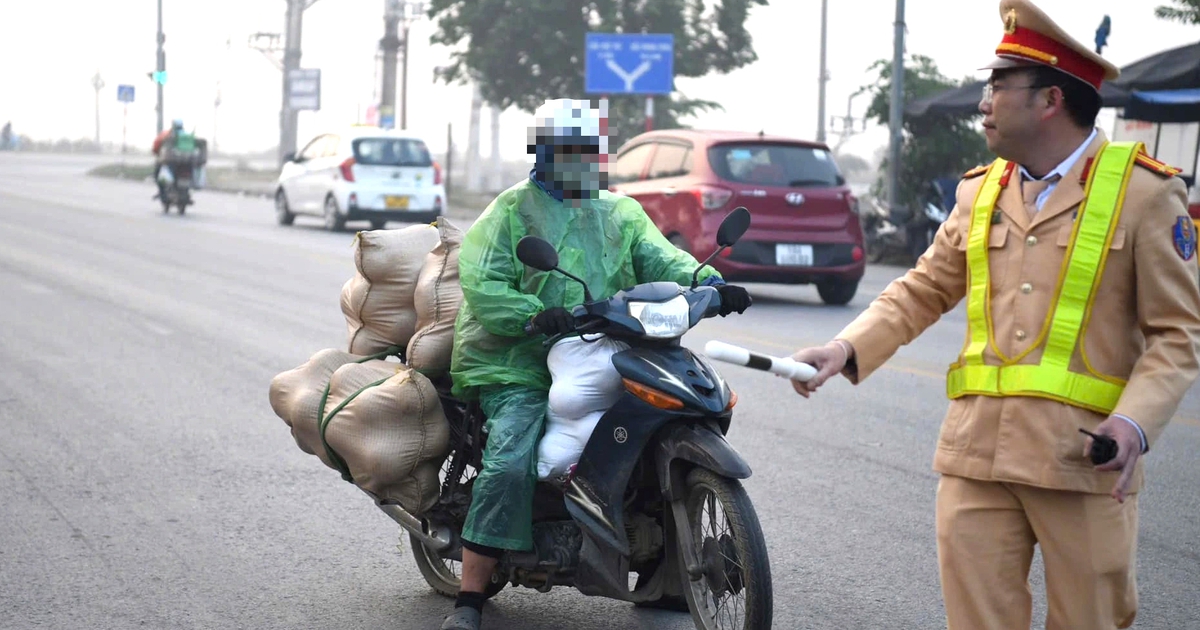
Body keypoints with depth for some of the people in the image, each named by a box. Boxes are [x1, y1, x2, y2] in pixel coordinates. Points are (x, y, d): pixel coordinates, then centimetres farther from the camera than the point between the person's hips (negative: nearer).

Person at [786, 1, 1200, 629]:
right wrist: (846, 349, 2)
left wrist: (1135, 422, -18)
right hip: (977, 452, 4)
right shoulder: (978, 191, 15)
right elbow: (921, 292, 19)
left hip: (1085, 456, -4)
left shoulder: (1143, 191, -1)